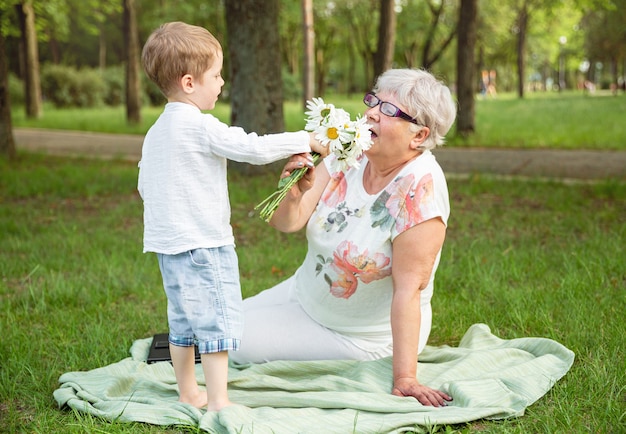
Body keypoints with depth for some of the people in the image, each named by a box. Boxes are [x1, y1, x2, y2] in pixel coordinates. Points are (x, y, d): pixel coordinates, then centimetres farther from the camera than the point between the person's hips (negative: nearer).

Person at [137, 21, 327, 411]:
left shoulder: (156, 131, 12)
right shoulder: (199, 126, -16)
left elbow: (144, 185, 18)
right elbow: (255, 148, -18)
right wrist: (306, 141, -6)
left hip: (168, 243, 9)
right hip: (203, 242, -9)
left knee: (184, 319, 17)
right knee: (217, 319, -3)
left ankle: (188, 393, 26)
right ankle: (218, 400, 0)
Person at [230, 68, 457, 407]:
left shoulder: (419, 186, -28)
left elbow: (408, 288, -29)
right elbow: (286, 222, -13)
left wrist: (404, 378, -30)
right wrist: (295, 191, -36)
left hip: (363, 337, -6)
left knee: (241, 343, -10)